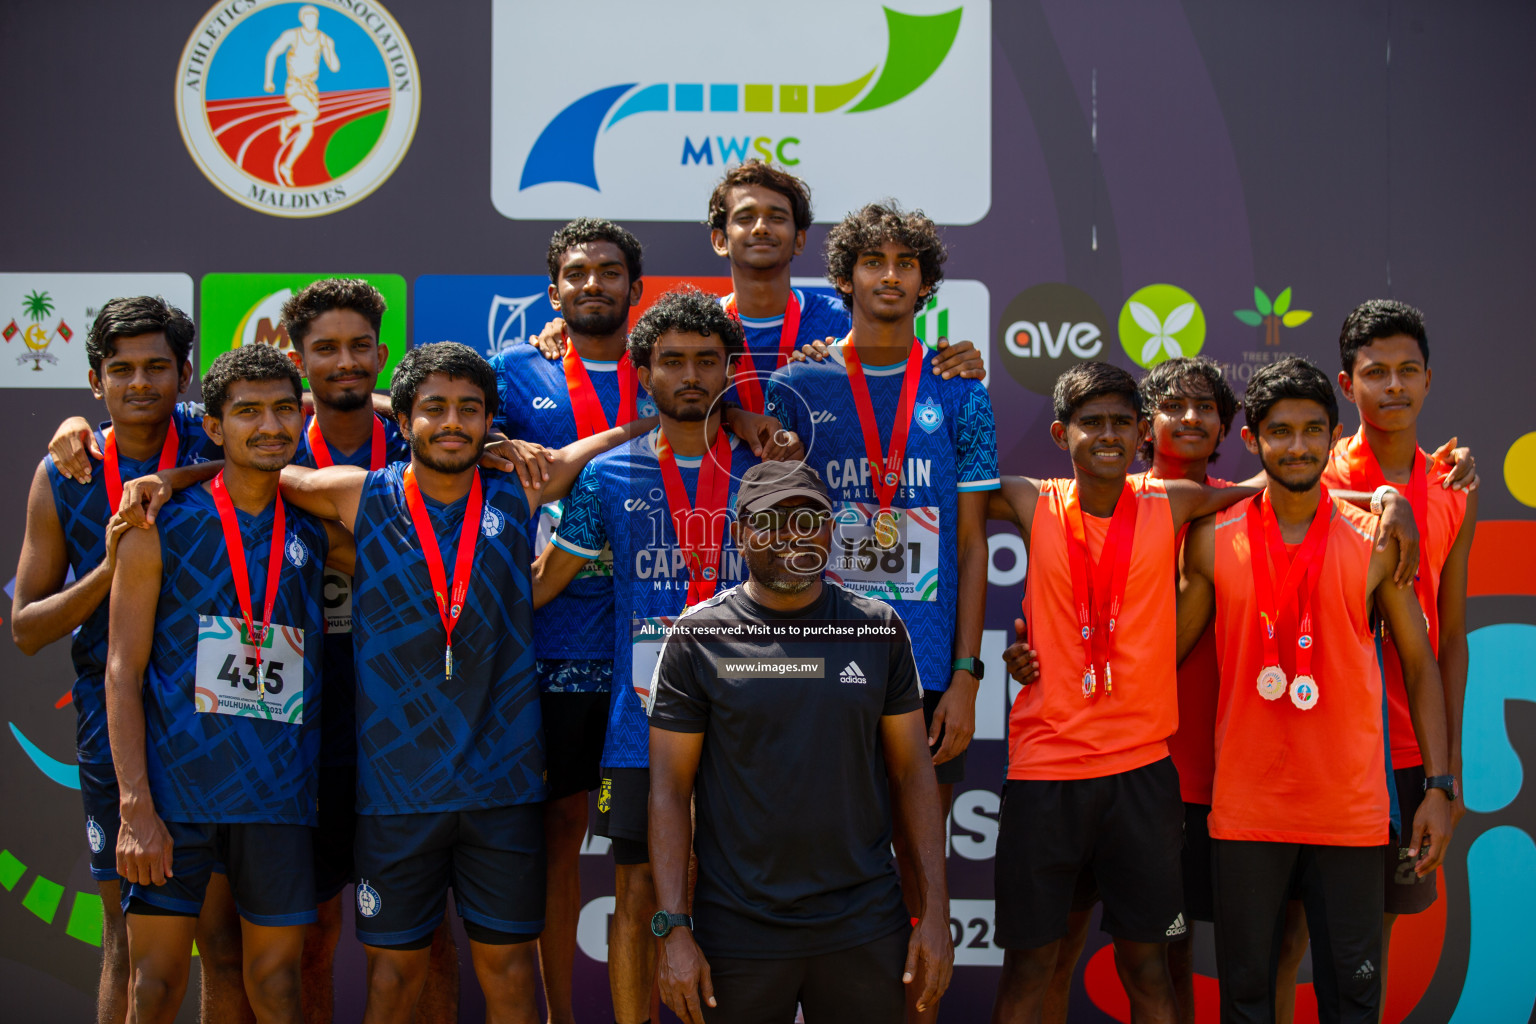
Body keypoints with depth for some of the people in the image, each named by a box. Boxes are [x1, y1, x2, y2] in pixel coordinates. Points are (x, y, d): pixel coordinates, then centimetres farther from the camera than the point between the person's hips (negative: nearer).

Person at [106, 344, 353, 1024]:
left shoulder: (315, 535, 10)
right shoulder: (162, 528, 0)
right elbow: (123, 672, -3)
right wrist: (136, 808, -12)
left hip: (278, 793, 3)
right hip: (174, 789, -3)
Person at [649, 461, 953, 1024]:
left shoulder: (878, 628, 3)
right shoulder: (699, 636, -2)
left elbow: (913, 771, 6)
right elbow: (670, 787, -3)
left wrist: (936, 911, 0)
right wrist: (674, 928, -9)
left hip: (866, 928, 2)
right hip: (737, 932, -1)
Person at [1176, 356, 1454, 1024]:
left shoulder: (1375, 541, 0)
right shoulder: (1213, 540, 1)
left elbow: (1420, 667, 5)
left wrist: (1440, 786, 0)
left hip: (1349, 810, 0)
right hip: (1246, 810, 0)